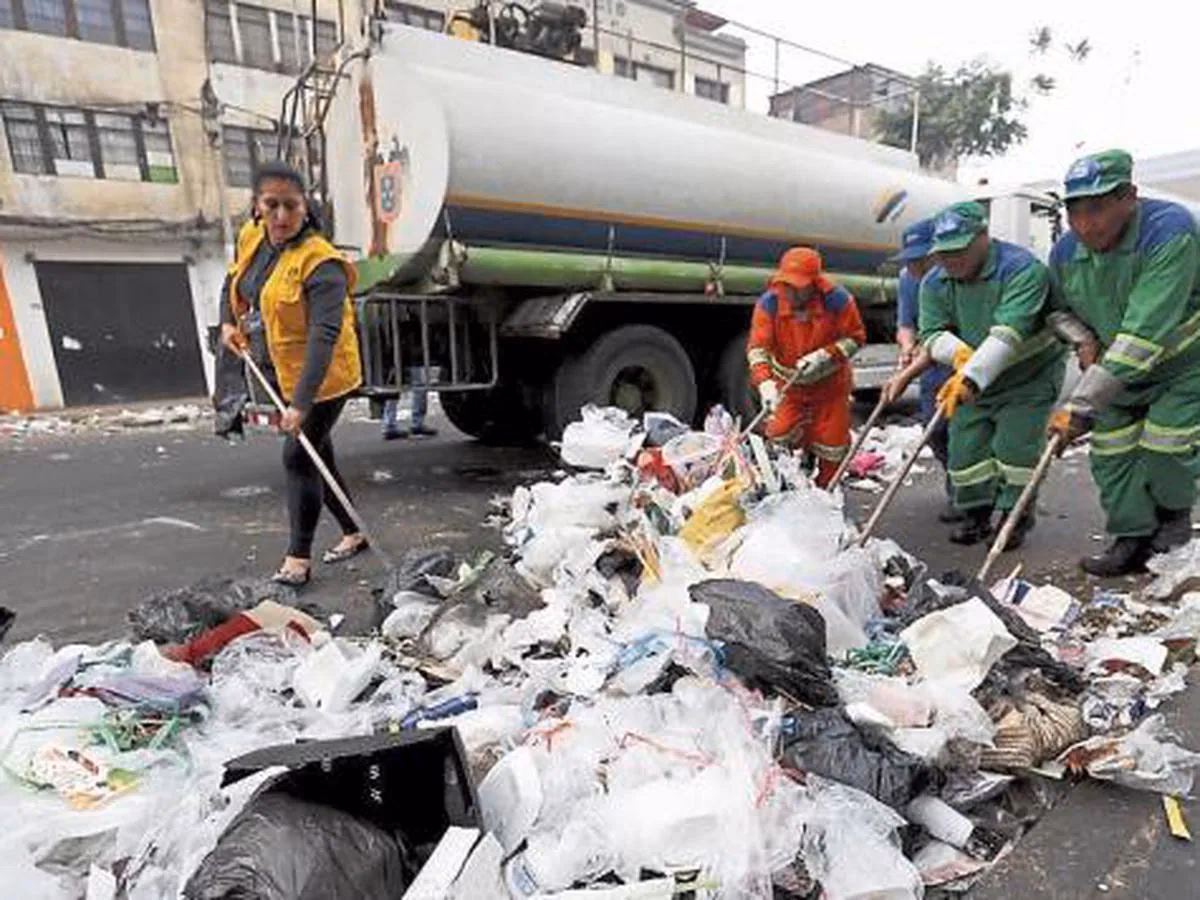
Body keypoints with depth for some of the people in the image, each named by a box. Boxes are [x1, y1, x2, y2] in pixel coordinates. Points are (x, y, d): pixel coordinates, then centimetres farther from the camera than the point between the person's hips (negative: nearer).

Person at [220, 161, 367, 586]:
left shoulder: (321, 264, -25)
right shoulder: (251, 238, 0)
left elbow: (325, 336, -34)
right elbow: (234, 280, 22)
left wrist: (301, 403, -40)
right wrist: (229, 321, 5)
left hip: (324, 379, -9)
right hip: (288, 375, 9)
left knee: (299, 458, -9)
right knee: (316, 456, 15)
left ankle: (298, 557, 3)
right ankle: (353, 534, 30)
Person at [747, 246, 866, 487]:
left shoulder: (837, 300, -19)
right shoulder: (769, 303, -18)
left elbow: (855, 337, -9)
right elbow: (757, 347, -23)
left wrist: (824, 355, -26)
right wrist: (765, 384, -39)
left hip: (829, 384, 0)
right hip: (787, 384, 1)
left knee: (830, 441, 6)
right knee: (781, 436, -4)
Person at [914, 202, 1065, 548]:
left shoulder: (1022, 268, -24)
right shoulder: (935, 283, -6)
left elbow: (1008, 333, -36)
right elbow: (931, 332, -10)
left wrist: (971, 378, -46)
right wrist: (958, 353, -32)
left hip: (1029, 378, -5)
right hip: (972, 381, 5)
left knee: (1014, 448, -7)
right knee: (966, 448, 4)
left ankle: (1015, 517, 12)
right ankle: (977, 513, 21)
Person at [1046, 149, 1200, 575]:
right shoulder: (1065, 252, -13)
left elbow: (1144, 336, -41)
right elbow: (1058, 309, 10)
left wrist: (1080, 406, -44)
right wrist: (1082, 339, -13)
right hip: (1117, 371, 6)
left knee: (1162, 446, -9)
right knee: (1111, 452, 2)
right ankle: (1133, 540, 17)